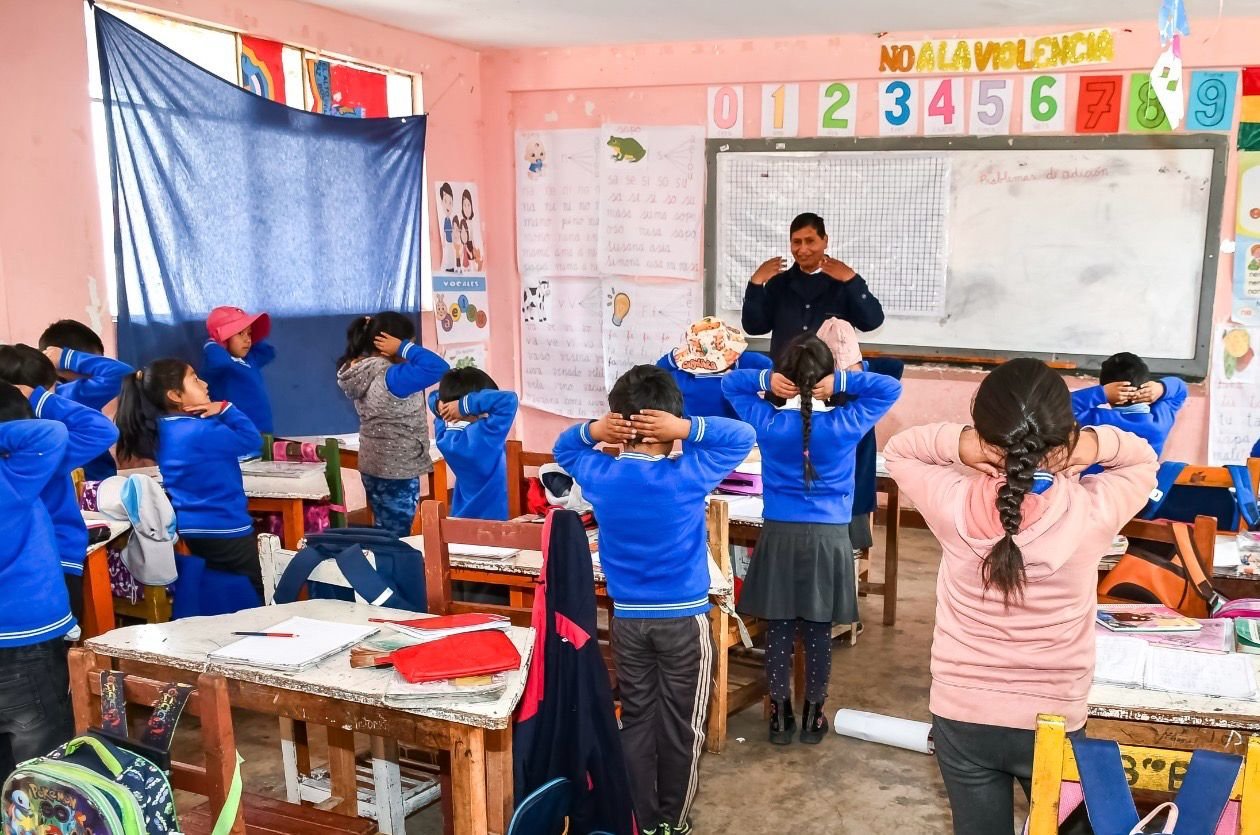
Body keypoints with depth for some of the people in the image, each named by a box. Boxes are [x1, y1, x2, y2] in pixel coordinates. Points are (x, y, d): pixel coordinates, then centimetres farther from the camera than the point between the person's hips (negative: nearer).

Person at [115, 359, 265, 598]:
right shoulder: (200, 432, -24)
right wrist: (225, 409, -12)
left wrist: (220, 412, 0)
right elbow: (253, 440, -17)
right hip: (224, 530, -9)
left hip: (192, 528, 9)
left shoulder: (164, 428, 4)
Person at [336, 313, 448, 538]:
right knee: (396, 538, 3)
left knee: (385, 534, 20)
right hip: (397, 471, -9)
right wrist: (403, 348, -22)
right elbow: (438, 367, -33)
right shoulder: (389, 378, -26)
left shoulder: (362, 372, 1)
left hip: (374, 466, 9)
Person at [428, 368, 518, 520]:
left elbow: (434, 398, 12)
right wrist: (466, 405, -30)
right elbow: (509, 400, -35)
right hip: (490, 519, -7)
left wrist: (440, 406, -11)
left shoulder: (445, 435, -5)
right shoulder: (483, 435, -28)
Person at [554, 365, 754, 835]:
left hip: (626, 618, 3)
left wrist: (592, 431, -7)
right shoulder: (689, 474, -16)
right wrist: (687, 429, -18)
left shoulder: (601, 476, -7)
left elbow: (564, 448, 14)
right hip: (683, 619, -3)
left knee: (636, 719, 14)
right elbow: (743, 435, -5)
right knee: (680, 725, 11)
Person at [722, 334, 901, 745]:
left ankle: (780, 715, 20)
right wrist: (845, 381, -11)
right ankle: (813, 716, 22)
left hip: (780, 537, 1)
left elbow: (729, 382, 7)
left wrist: (765, 379, -10)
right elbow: (891, 388, 1)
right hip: (829, 538, 0)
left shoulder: (767, 422, -8)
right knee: (818, 632, 10)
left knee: (779, 630, 10)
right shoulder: (847, 425, -11)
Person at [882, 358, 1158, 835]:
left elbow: (898, 450, 0)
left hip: (962, 719, 1)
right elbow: (1143, 460, 3)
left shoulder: (953, 505, -21)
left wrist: (954, 443, -19)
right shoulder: (1093, 512, -20)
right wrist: (1098, 444, -18)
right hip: (1053, 723, 0)